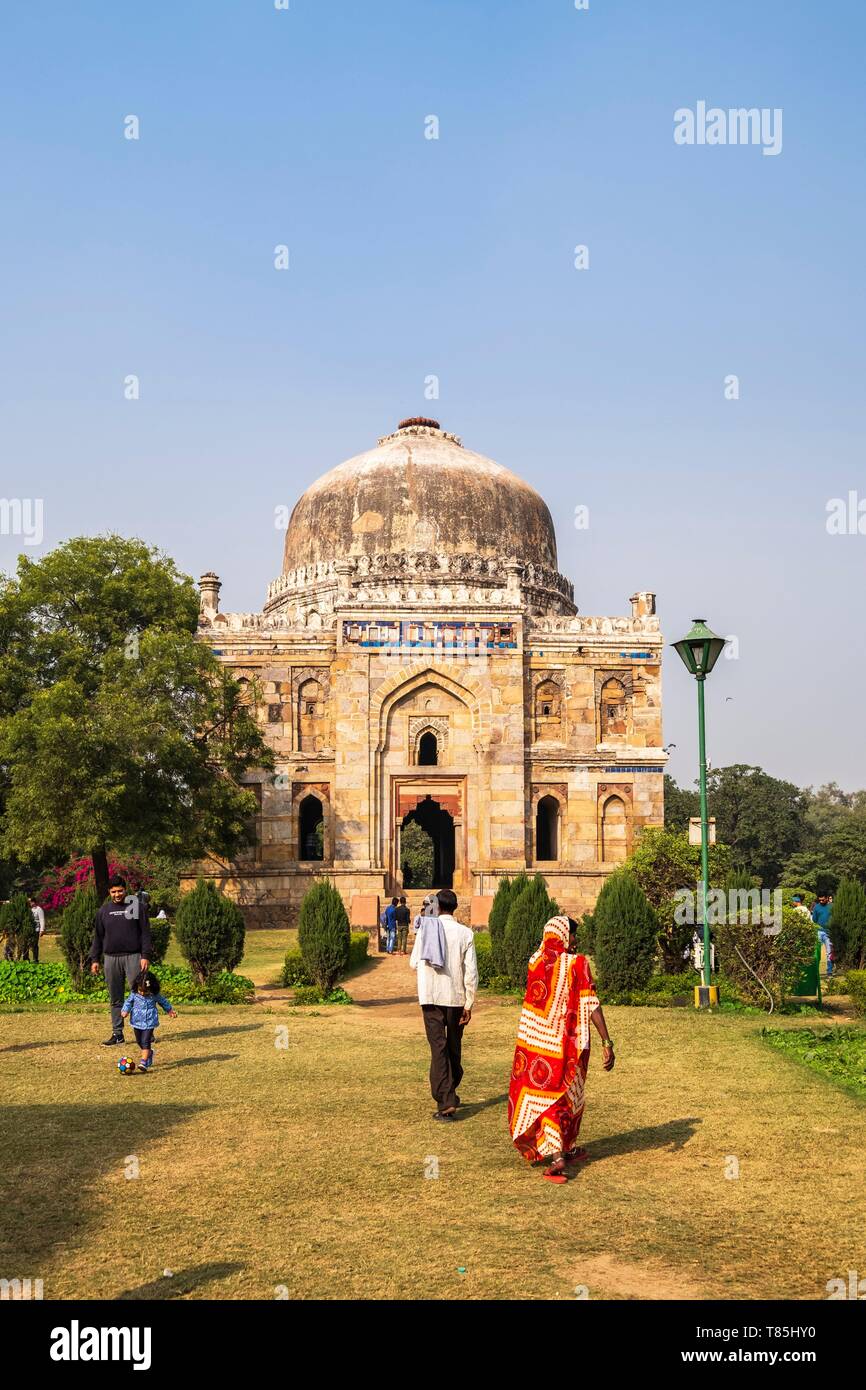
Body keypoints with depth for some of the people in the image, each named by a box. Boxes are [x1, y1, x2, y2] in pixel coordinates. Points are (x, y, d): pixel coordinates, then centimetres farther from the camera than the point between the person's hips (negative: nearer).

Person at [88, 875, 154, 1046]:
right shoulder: (104, 911, 11)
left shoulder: (137, 907, 1)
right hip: (111, 958, 3)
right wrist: (94, 959, 8)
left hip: (133, 957, -3)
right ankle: (117, 1033, 14)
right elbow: (98, 937, 15)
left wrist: (146, 955, -9)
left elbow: (145, 933, -1)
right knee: (115, 999, 7)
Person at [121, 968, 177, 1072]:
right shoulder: (134, 994, -8)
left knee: (145, 1042, -14)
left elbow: (163, 1001, 8)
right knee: (139, 1041, 15)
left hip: (149, 1023, -3)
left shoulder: (155, 995, -10)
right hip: (137, 1022, 3)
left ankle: (144, 1062, -15)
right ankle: (149, 1053, 41)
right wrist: (125, 1011, -10)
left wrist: (170, 1010, 17)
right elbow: (128, 1002, 7)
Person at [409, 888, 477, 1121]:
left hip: (431, 997, -1)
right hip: (456, 997, 1)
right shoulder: (465, 933, -4)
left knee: (438, 1049, -3)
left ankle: (445, 1103, -12)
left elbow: (414, 963, 5)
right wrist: (468, 1004, 0)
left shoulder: (426, 930, -5)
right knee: (454, 1047, 18)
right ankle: (451, 1093, 31)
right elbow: (471, 973, -6)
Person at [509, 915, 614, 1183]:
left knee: (539, 1094, 6)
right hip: (565, 1042, -2)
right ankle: (566, 1148, 32)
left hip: (532, 1038, 2)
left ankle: (557, 1156, -6)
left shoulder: (534, 961, -2)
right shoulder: (577, 964, -13)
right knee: (566, 1094, 17)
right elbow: (591, 1006, -18)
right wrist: (607, 1043, -17)